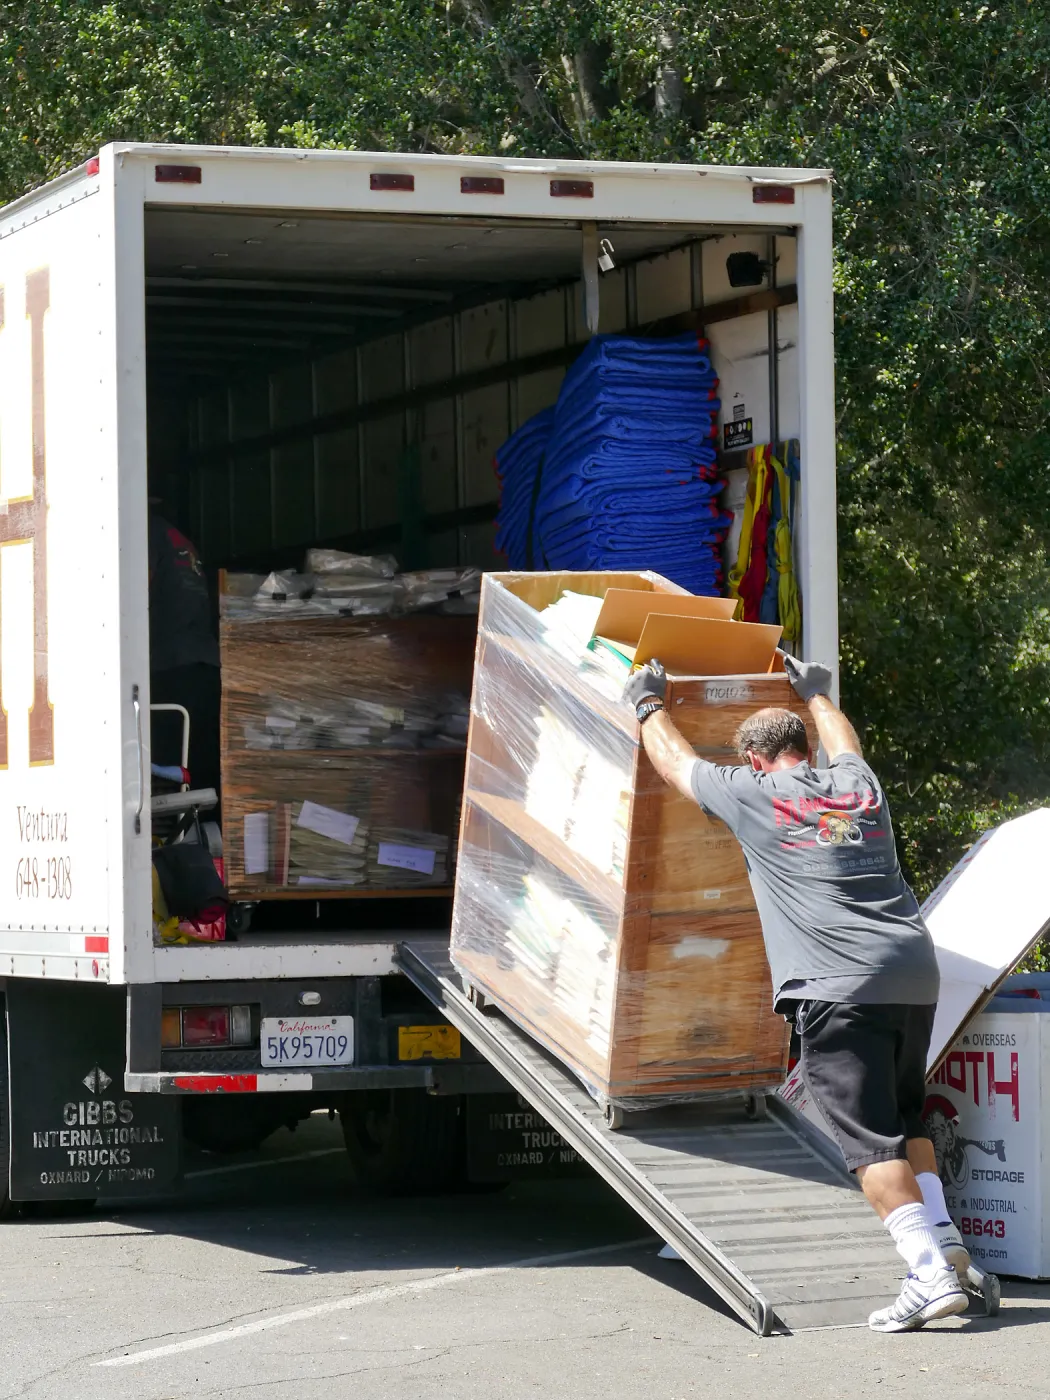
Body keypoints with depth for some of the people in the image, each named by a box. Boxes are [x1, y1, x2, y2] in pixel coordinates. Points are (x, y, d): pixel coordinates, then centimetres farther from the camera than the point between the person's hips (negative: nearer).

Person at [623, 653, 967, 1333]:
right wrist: (817, 692, 64)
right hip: (916, 971, 6)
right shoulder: (859, 784, 20)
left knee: (870, 1137, -9)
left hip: (842, 986, -6)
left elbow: (676, 760, 24)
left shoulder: (753, 794, 7)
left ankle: (932, 1275, -18)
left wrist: (649, 703, 41)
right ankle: (944, 1235, 10)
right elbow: (846, 744, 47)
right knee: (906, 1116, 22)